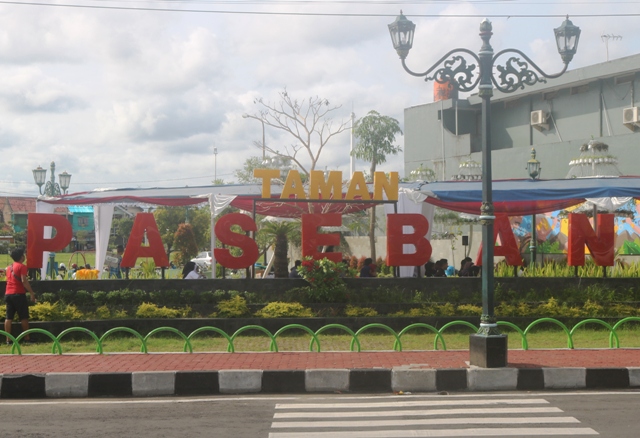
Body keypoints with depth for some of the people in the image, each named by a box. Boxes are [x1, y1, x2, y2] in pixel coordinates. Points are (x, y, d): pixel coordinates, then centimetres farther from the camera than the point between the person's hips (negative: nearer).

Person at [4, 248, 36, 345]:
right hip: (18, 294, -7)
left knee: (9, 317, 3)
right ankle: (27, 339, 3)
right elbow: (24, 281, -17)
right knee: (24, 317, 1)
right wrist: (32, 293, -16)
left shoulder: (9, 267, 16)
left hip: (8, 294, 7)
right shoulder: (21, 266, -8)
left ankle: (8, 340, 1)